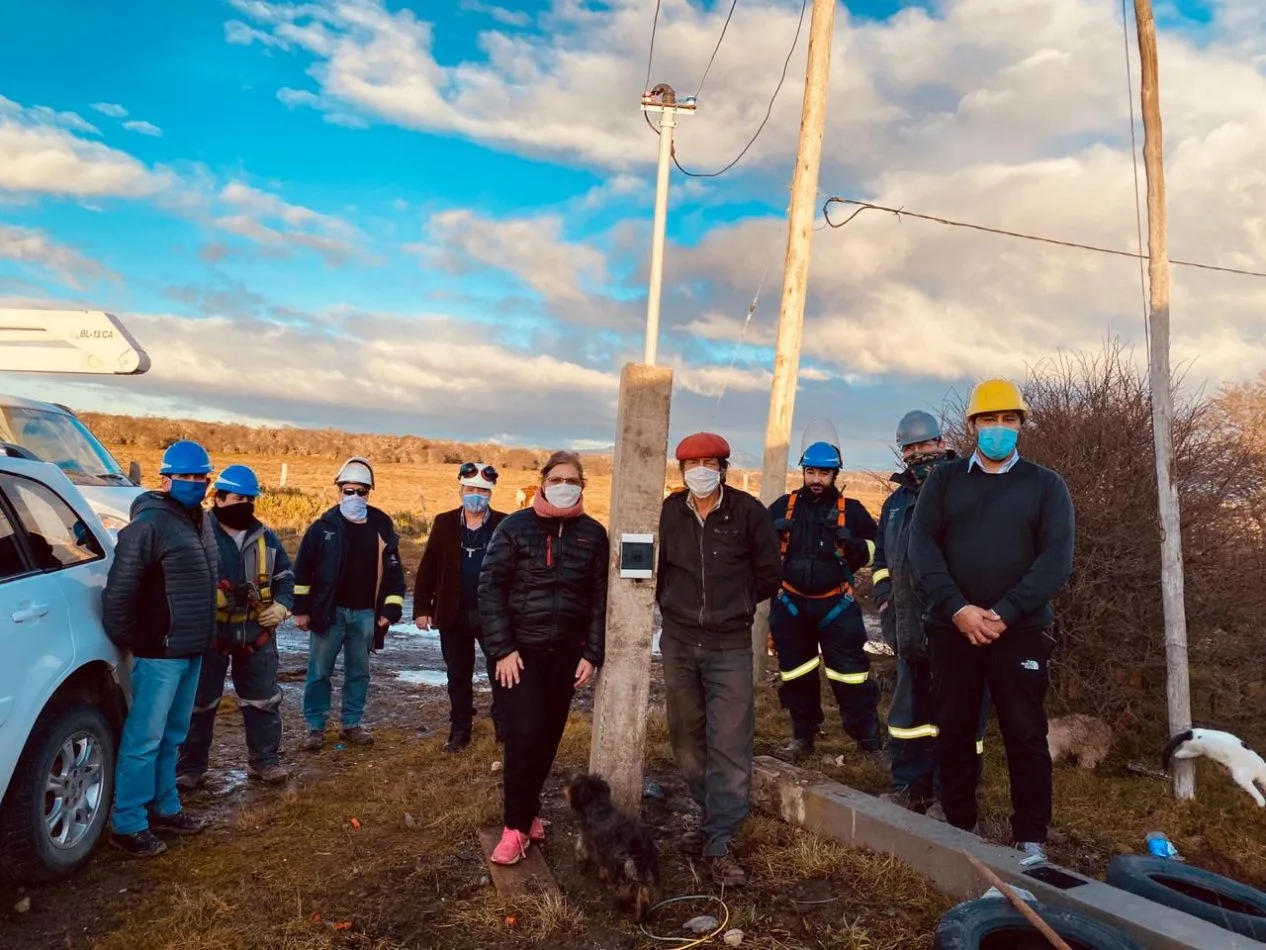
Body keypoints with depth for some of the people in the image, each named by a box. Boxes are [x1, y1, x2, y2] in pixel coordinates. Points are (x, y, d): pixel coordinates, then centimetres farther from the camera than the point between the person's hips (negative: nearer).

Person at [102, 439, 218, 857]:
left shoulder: (200, 521, 10)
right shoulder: (149, 524, -17)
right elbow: (118, 591, -17)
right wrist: (129, 642, -10)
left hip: (192, 651, 8)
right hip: (159, 653, -8)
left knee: (172, 736, 18)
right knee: (145, 739, -1)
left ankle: (164, 807, 29)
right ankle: (128, 824, 10)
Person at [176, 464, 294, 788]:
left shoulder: (265, 537, 7)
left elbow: (285, 576, 15)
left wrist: (282, 605, -2)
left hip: (257, 633, 4)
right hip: (209, 632, -4)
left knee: (263, 699, 10)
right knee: (200, 701, 7)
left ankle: (264, 759, 24)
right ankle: (190, 765, 22)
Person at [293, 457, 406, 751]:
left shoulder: (382, 527, 1)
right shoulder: (324, 526, -3)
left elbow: (394, 570, 4)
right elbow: (303, 569, 0)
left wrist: (391, 609, -2)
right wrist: (301, 609, -3)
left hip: (365, 614, 2)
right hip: (328, 612, -2)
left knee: (358, 672, 12)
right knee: (319, 672, 5)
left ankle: (351, 724, 25)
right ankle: (315, 727, 17)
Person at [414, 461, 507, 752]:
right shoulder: (444, 523, 1)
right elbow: (427, 568, 2)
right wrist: (422, 608, -1)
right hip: (454, 615, 2)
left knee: (501, 674, 2)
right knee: (458, 677, 12)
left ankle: (504, 728, 16)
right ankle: (460, 732, 24)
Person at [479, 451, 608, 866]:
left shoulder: (593, 534, 4)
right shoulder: (515, 527, -4)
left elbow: (600, 597, 5)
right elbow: (490, 587, -7)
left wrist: (592, 655, -1)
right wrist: (502, 649, -12)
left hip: (565, 652, 3)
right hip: (519, 650, -3)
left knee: (549, 736, 10)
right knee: (524, 734, -9)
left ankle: (526, 809, 28)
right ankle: (518, 824, 5)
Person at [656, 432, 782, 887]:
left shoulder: (747, 511, -6)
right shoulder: (669, 512, 0)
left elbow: (769, 575, 3)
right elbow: (655, 567, 13)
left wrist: (733, 606, 6)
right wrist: (675, 606, 7)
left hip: (730, 646, -3)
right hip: (679, 643, 3)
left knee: (730, 744, -5)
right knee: (686, 738, 12)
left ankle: (718, 843, 2)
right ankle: (715, 814, 32)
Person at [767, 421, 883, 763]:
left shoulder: (850, 510, -1)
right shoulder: (783, 506, 2)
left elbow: (877, 547, 7)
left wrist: (853, 543, -14)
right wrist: (772, 532, -13)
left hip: (835, 604, -2)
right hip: (791, 603, 2)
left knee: (850, 671, -4)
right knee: (795, 673, 12)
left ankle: (869, 740, 7)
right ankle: (803, 732, 29)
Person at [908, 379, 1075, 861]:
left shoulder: (1046, 485, 5)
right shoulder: (944, 480, 8)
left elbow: (1057, 558, -5)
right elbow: (922, 544, -2)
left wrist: (1006, 614, -16)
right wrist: (957, 608, -15)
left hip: (1020, 631, -1)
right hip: (952, 628, 2)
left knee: (1025, 734, 2)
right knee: (954, 730, 9)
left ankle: (1031, 838, 15)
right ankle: (958, 828, 22)